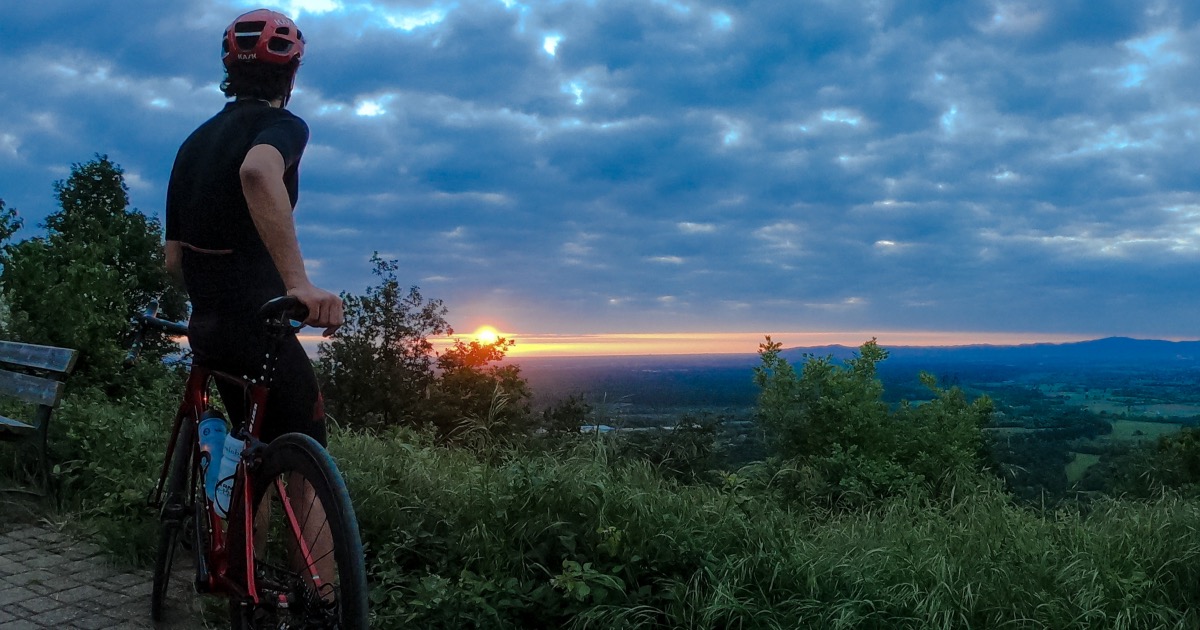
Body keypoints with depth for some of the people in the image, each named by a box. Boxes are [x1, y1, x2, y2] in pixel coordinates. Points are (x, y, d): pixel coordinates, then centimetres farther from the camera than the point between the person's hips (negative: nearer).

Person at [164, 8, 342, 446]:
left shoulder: (195, 142, 17)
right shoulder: (282, 125, -7)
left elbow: (173, 260, 17)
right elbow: (258, 171, -34)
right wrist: (299, 282, -42)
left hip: (208, 327, 8)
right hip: (256, 327, -8)